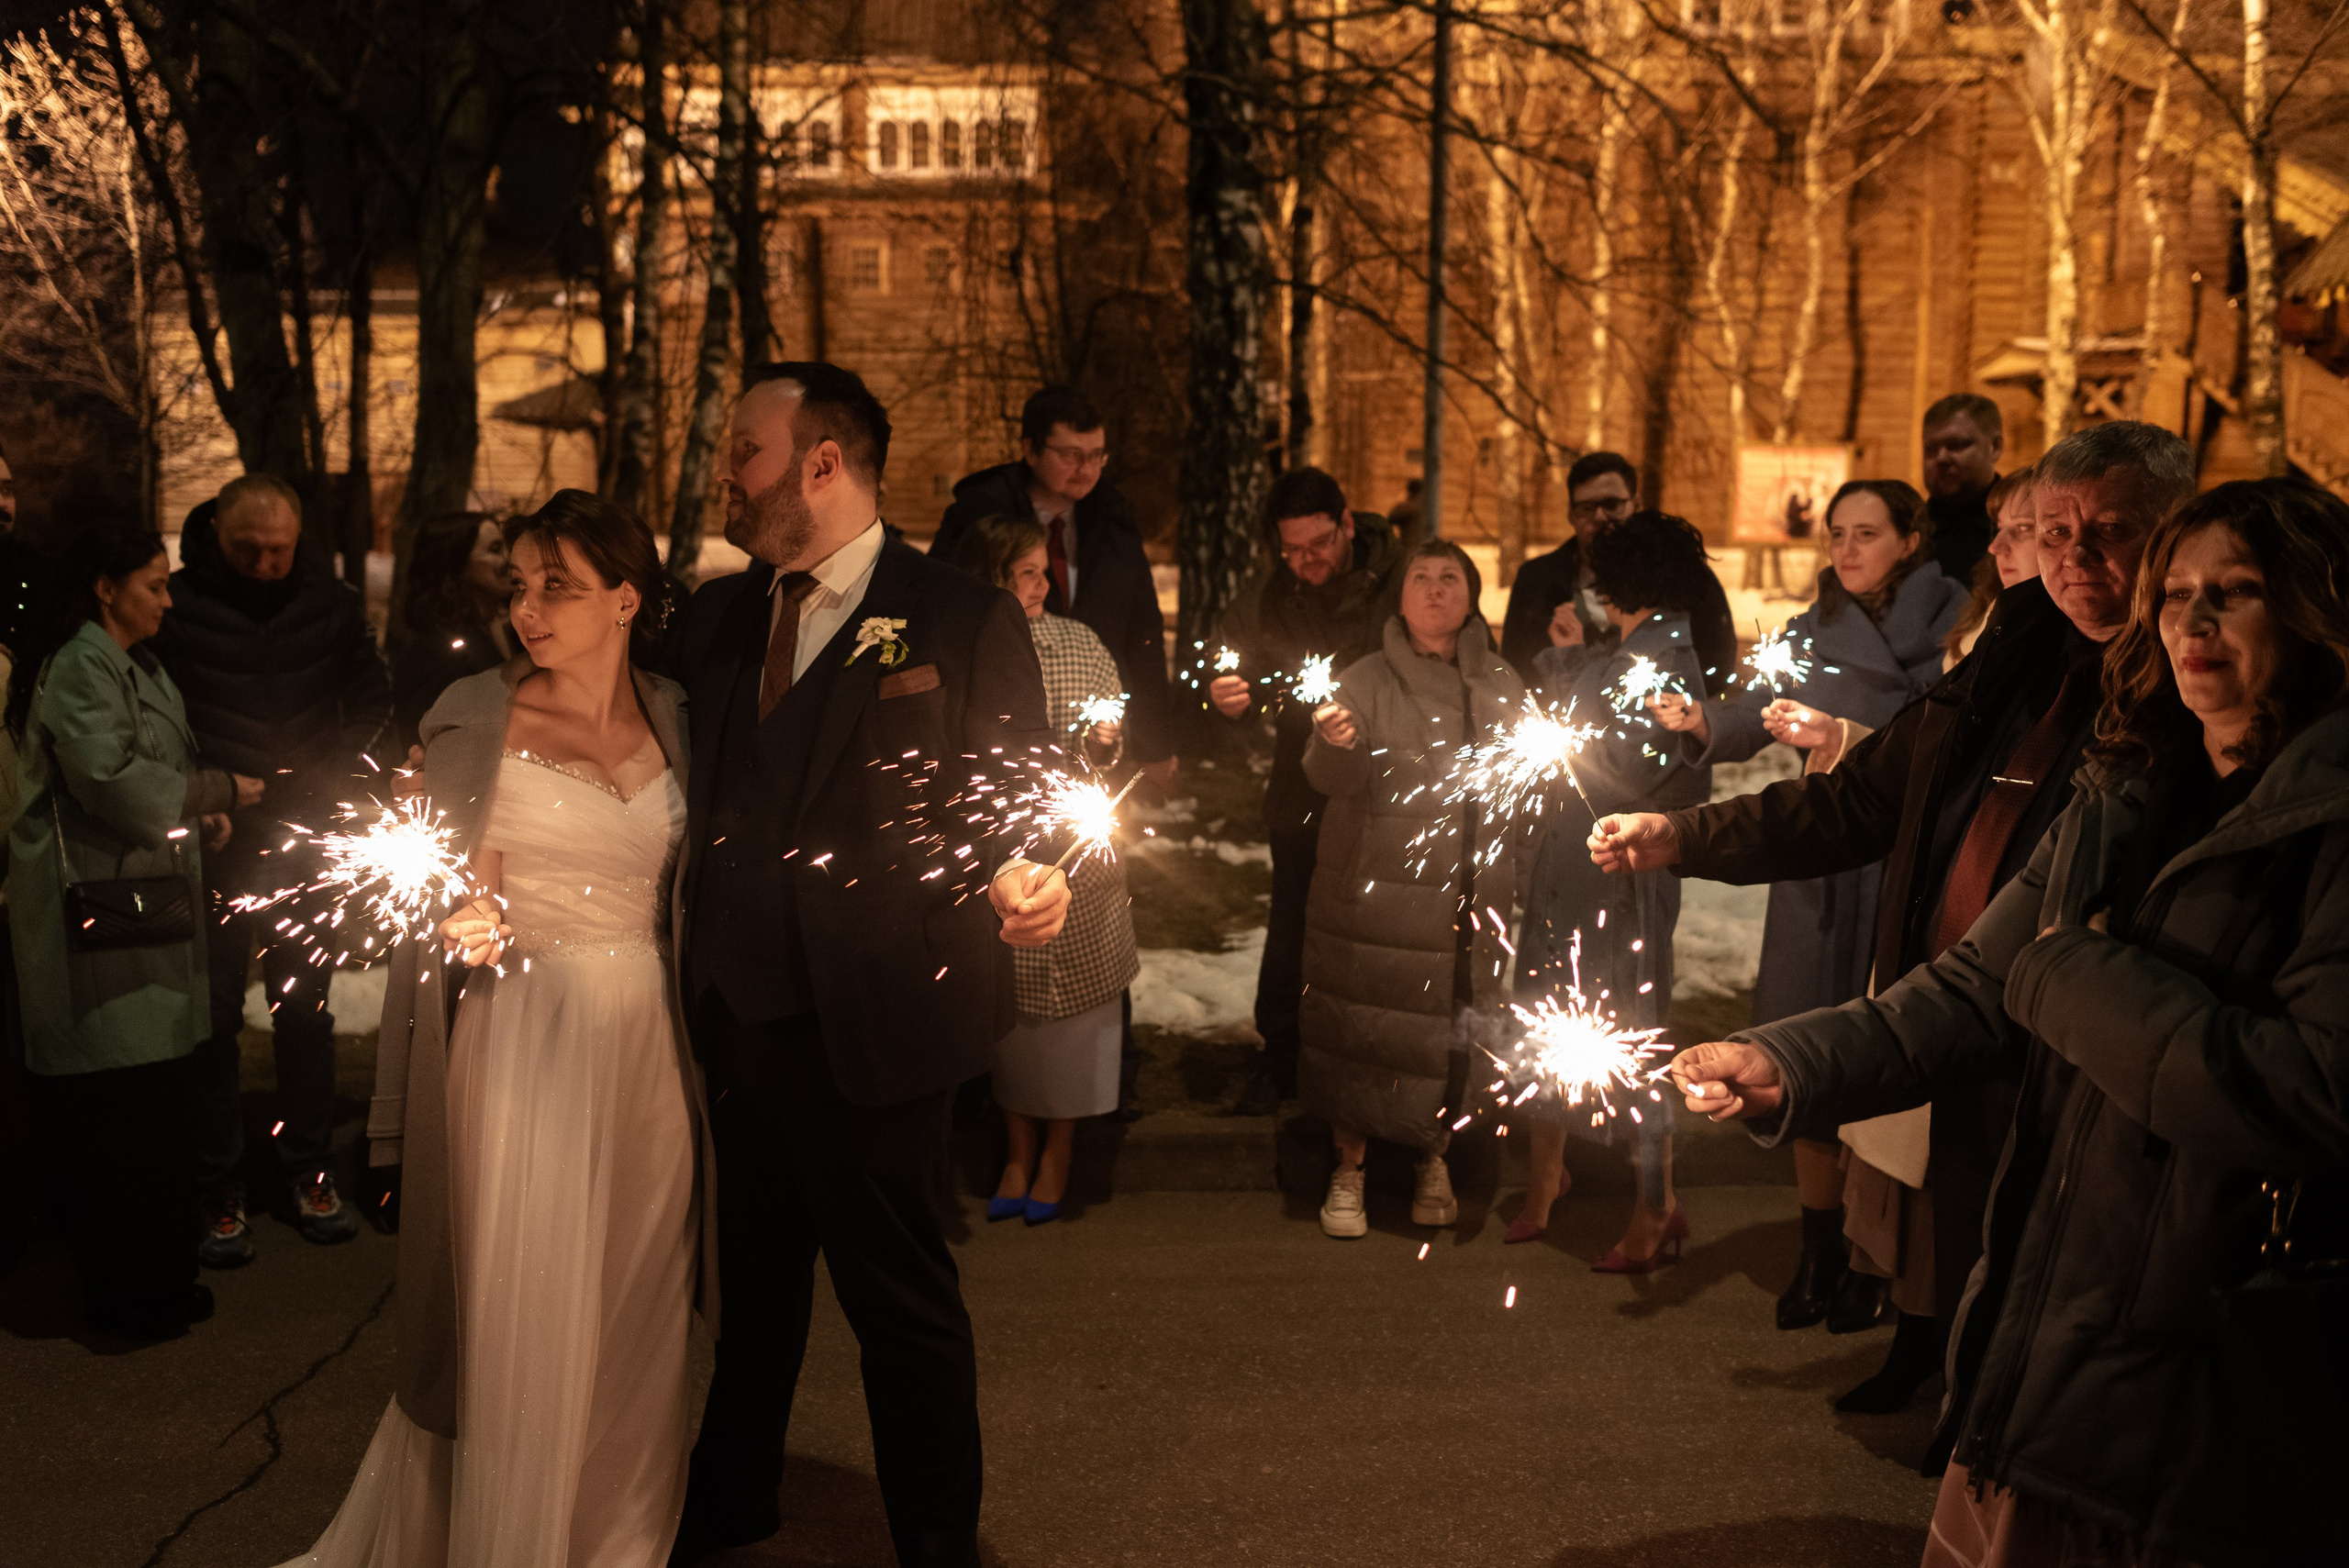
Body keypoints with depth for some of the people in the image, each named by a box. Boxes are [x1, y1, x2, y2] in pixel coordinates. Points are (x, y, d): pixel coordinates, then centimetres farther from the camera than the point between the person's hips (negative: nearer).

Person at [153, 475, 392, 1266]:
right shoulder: (179, 605, -10)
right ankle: (217, 1193, 13)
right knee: (211, 1015, 3)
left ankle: (309, 1173, 24)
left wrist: (340, 771, -2)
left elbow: (372, 701, 12)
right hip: (208, 842, -2)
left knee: (306, 1007, 11)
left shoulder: (330, 603, -2)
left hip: (302, 837, 3)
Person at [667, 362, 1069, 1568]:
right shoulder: (716, 618, 10)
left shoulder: (964, 620, -7)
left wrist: (1022, 879, -26)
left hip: (872, 1018, -5)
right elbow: (697, 793, 11)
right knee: (753, 1274, 23)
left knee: (900, 1295, 7)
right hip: (739, 1012, 6)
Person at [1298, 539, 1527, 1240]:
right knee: (1364, 1032, 2)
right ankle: (1349, 1170, 21)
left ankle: (1435, 1161, 32)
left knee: (1454, 1037, 9)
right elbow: (1330, 778, -16)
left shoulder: (1503, 688, 7)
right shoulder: (1367, 681, -4)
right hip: (1376, 892, -3)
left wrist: (1509, 879, 4)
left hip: (1469, 900, 3)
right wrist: (1336, 744, -37)